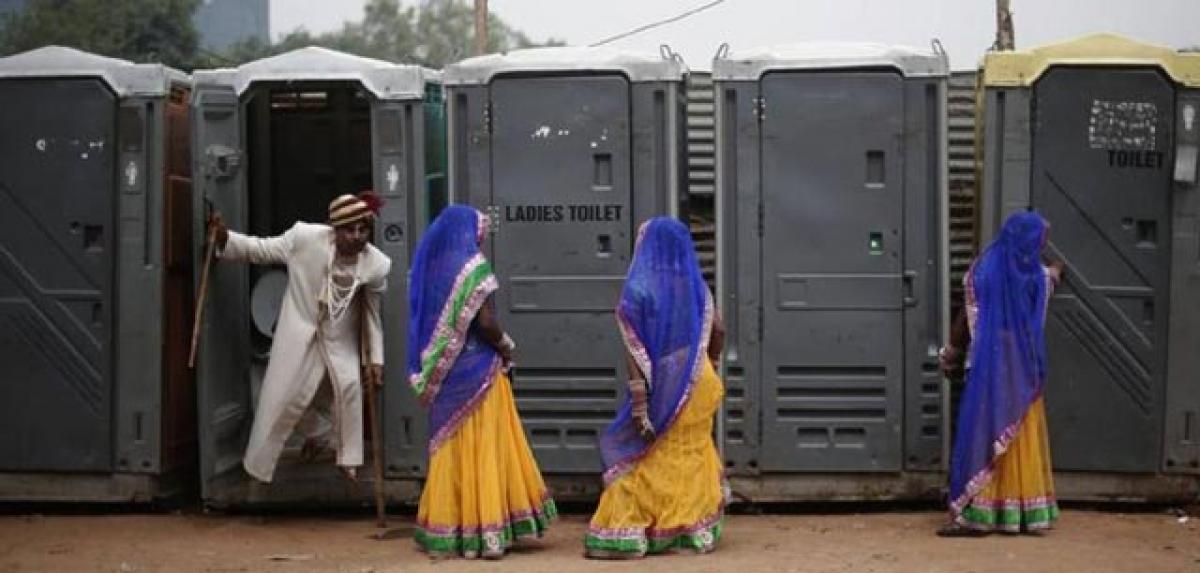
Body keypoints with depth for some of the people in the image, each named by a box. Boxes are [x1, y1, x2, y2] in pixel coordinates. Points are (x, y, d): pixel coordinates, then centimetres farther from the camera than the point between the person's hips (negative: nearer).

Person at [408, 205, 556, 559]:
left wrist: (434, 370, 15)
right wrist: (506, 348, -1)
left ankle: (447, 531, 14)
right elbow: (485, 323, -18)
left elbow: (430, 323, 10)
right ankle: (485, 532, 1)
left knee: (452, 448, 12)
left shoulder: (433, 267, 7)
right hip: (477, 371, -6)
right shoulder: (473, 268, -12)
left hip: (444, 374, 6)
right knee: (483, 448, 0)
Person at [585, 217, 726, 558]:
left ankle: (628, 534, 3)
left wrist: (638, 402, -18)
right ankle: (697, 530, 17)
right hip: (698, 387, 4)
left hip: (661, 387, -4)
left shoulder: (638, 289, -11)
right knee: (693, 456, 14)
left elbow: (634, 349, -16)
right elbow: (718, 331, 8)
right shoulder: (697, 287, 4)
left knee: (641, 457, 4)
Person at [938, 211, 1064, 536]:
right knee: (1024, 441, 10)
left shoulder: (982, 271, -7)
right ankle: (1026, 511, 14)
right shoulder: (1038, 277, 0)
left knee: (982, 435, -2)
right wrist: (1055, 272, 51)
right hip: (1024, 372, 2)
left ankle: (975, 514, -7)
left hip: (989, 369, -2)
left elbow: (967, 318, 0)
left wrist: (951, 355, 14)